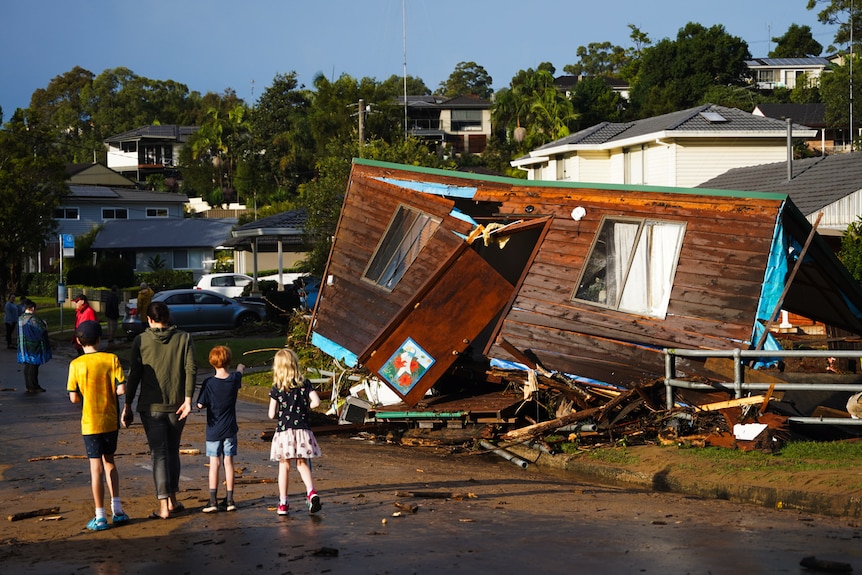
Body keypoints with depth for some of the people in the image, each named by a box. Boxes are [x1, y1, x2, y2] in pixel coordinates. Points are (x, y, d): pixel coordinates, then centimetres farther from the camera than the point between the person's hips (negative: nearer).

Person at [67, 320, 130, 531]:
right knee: (109, 462, 20)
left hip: (90, 423, -2)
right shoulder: (111, 359, -7)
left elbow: (74, 397, -8)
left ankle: (100, 517, 6)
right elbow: (121, 389, -11)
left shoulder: (76, 365, -9)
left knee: (96, 468, 3)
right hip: (111, 420, 2)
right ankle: (117, 509, 16)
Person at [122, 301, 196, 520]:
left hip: (151, 407, -2)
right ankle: (172, 500, 21)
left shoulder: (141, 341, -2)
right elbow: (191, 369, -8)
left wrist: (128, 405, 2)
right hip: (177, 405, 2)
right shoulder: (183, 338, 1)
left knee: (159, 454, 1)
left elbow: (134, 375, -3)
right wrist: (187, 399, -7)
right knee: (173, 451, 18)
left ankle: (164, 505, -3)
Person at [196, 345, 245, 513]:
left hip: (213, 430, -2)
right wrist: (240, 368, 43)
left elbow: (200, 405, -11)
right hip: (230, 429, 2)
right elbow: (239, 372, 20)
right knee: (228, 462, 8)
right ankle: (230, 499, 11)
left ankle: (213, 500, -1)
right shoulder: (234, 379, -5)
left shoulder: (209, 383, -14)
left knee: (214, 464, 2)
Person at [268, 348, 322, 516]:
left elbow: (272, 415, -6)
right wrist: (304, 408, 10)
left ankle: (283, 502, 11)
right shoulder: (305, 384, -1)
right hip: (302, 430, 1)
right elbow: (316, 401, -9)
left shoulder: (276, 389, -5)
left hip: (283, 432, -1)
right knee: (302, 464, 13)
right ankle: (311, 491, -11)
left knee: (284, 466, 9)